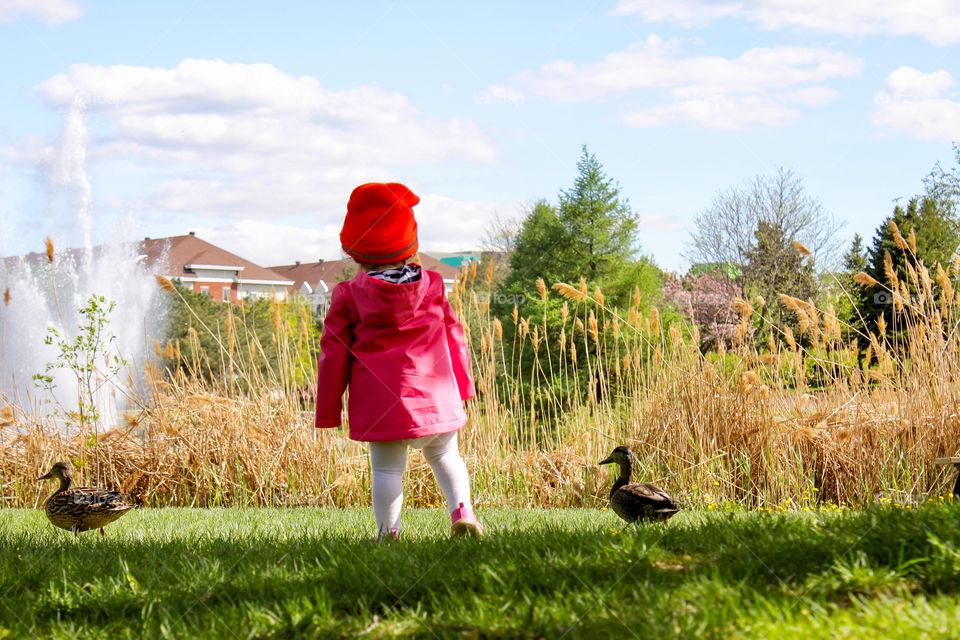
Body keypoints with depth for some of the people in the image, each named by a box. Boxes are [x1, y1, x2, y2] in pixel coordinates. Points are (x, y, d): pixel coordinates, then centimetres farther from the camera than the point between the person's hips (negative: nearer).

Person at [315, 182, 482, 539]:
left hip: (380, 403, -2)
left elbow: (333, 353, -2)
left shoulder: (349, 296, -4)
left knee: (386, 469, 5)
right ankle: (462, 510, 3)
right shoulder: (431, 287, 5)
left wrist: (328, 411, 6)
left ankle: (388, 532, 3)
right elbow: (454, 336, 11)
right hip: (436, 399, 3)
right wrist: (462, 385, 23)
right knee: (445, 456, 19)